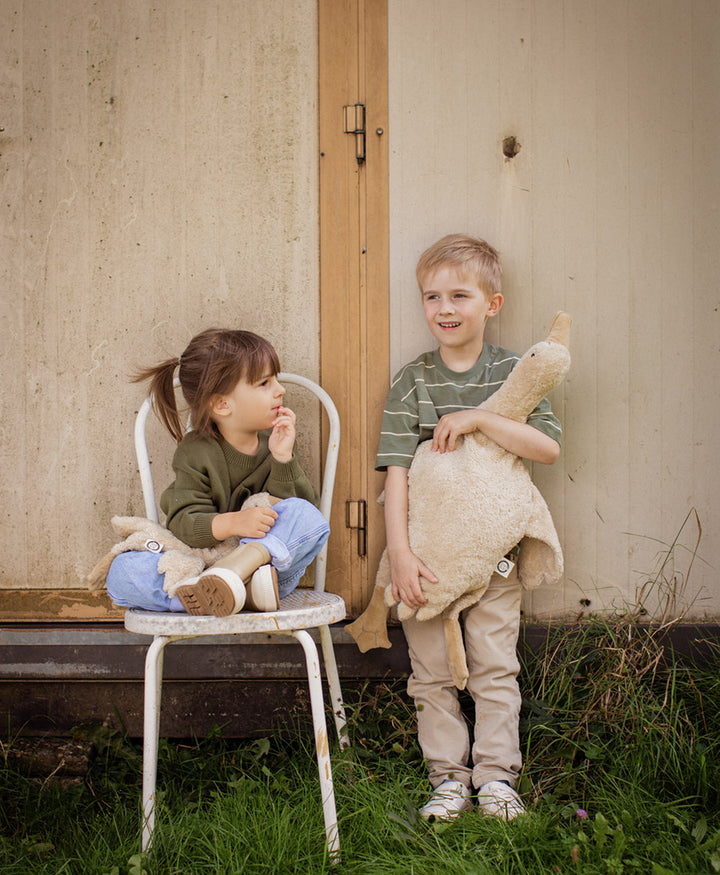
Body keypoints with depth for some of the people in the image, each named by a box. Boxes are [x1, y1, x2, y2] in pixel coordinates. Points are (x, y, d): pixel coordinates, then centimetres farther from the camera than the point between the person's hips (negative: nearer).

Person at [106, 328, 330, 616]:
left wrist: (282, 459, -16)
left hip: (273, 560, 1)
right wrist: (232, 523, -32)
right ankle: (242, 589, -38)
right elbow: (183, 523, -15)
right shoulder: (195, 455, -6)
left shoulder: (274, 442, 4)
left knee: (307, 517, -26)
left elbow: (300, 504, -3)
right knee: (123, 572, -26)